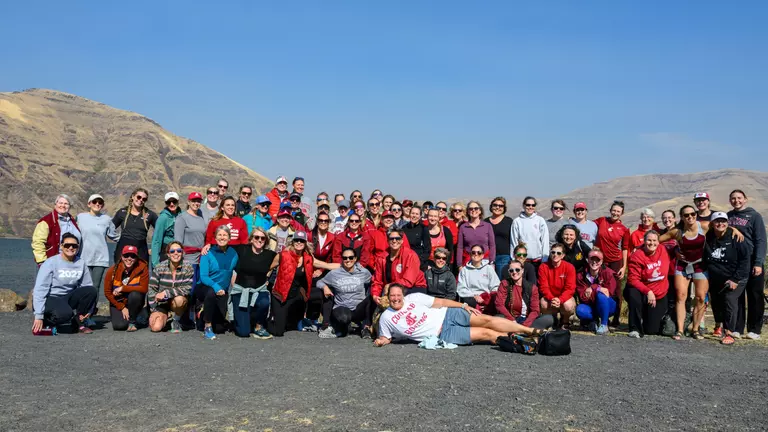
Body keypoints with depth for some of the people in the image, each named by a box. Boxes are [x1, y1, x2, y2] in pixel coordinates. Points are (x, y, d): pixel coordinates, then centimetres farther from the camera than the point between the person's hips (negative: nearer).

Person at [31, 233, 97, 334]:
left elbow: (87, 286, 0)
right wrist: (38, 316, -23)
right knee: (65, 313, -35)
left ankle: (77, 323, -3)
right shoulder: (51, 263, -13)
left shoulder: (81, 263, -1)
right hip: (49, 298, -5)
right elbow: (40, 289, -18)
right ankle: (45, 322, -3)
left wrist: (88, 310, -11)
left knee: (91, 290, -18)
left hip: (67, 298, 6)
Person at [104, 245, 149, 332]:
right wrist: (122, 308, -12)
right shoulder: (113, 271, -13)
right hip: (117, 302, 0)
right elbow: (107, 293, -7)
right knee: (119, 326, -24)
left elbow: (144, 288, -22)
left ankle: (132, 322, -10)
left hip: (134, 302, 0)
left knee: (135, 294, -34)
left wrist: (123, 288, -25)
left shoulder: (142, 267, -17)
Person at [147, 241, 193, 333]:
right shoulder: (160, 267, -7)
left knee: (179, 299, -36)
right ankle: (167, 317, 16)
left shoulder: (188, 267, -11)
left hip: (180, 303, -1)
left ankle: (176, 321, -5)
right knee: (155, 327, -20)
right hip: (161, 303, 1)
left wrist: (166, 292, -24)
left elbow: (187, 289, -17)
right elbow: (151, 289, -5)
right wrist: (155, 311, -10)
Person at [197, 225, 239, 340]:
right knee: (211, 292, -40)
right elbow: (203, 276, -15)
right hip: (205, 288, -3)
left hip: (223, 292, 3)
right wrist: (215, 286, -32)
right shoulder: (208, 253, -9)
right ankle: (207, 327, -21)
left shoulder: (233, 253, -1)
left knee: (220, 328, -7)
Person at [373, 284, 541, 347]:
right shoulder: (386, 318, -2)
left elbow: (440, 302, 4)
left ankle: (533, 331, -8)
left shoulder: (414, 297, 0)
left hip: (447, 315, 2)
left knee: (486, 320, -14)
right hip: (443, 335, -2)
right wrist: (381, 341, -13)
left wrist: (464, 305, -1)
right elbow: (386, 338, 12)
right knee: (486, 334, -13)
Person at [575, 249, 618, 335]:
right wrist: (598, 289, -25)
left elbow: (609, 292, -17)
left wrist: (593, 288, -21)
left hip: (608, 307, -1)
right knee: (580, 310, -32)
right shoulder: (581, 275, -7)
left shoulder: (608, 273, -13)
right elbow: (583, 297, -12)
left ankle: (604, 324, -19)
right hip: (591, 307, 1)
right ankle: (594, 321, -1)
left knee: (601, 295, -34)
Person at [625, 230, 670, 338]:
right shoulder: (637, 256, -17)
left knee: (652, 330, 1)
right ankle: (635, 329, -24)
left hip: (660, 296, 3)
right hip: (643, 293, -3)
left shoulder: (662, 251, -4)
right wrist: (648, 291, -30)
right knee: (633, 294, -41)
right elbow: (633, 279, -21)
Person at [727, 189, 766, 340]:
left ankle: (754, 330, 10)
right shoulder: (727, 216, 11)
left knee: (755, 297, 3)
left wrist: (758, 263, -14)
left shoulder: (754, 216, -1)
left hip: (752, 263, -3)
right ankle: (736, 328, 13)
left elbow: (760, 241, -6)